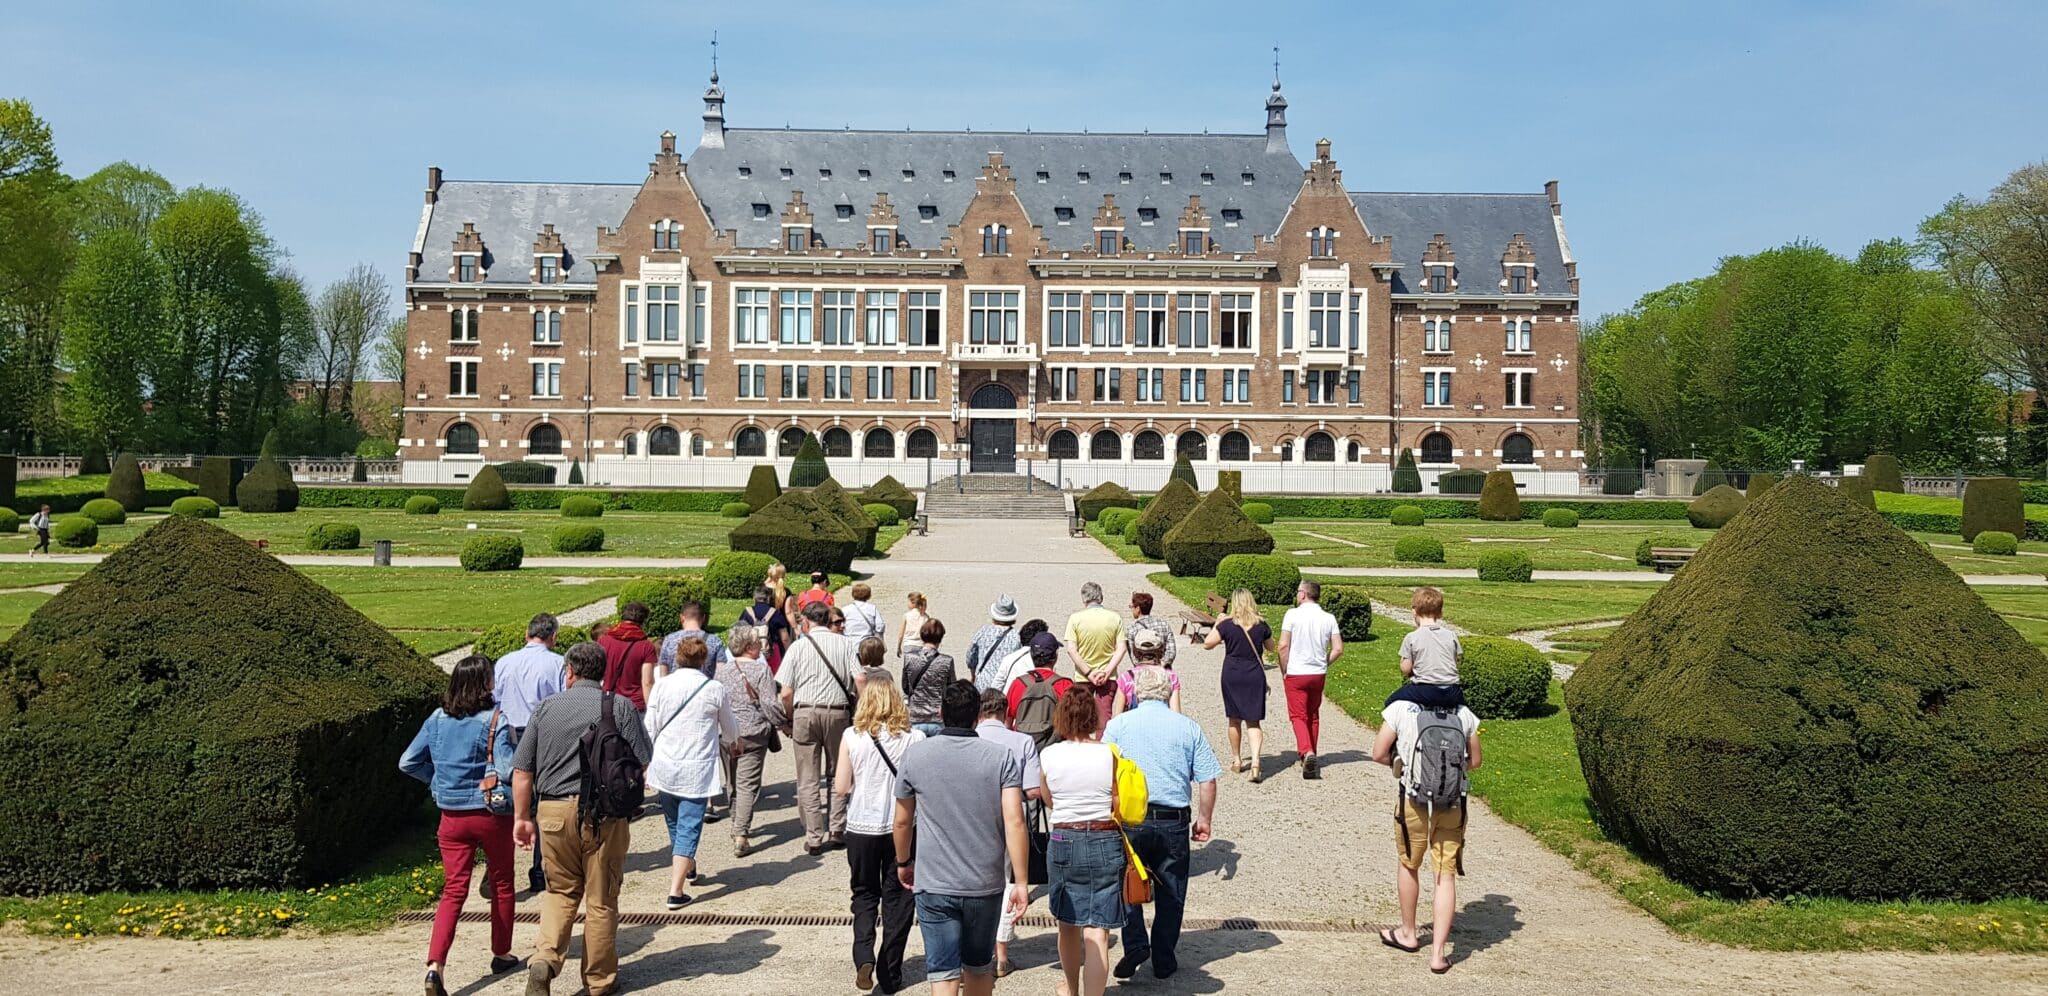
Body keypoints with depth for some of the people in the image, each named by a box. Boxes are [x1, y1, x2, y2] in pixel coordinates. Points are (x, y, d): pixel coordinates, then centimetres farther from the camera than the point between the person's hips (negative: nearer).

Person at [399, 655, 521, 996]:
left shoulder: (437, 720, 0)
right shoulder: (494, 720, -15)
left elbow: (407, 762, 5)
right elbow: (510, 770, -22)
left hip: (452, 817, 3)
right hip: (492, 815, -3)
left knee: (454, 890, 5)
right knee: (501, 884, 17)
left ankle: (435, 965, -11)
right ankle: (501, 954, 29)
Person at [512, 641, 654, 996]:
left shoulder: (546, 707, 4)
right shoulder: (619, 706, -2)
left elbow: (522, 770, 4)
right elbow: (643, 758, -3)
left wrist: (522, 817, 12)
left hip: (553, 810, 2)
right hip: (603, 813, -2)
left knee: (561, 891, 19)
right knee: (601, 899, 10)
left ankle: (544, 959, -2)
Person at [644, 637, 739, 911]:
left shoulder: (662, 685, -2)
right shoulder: (714, 688, -6)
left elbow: (649, 729, 1)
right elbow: (730, 729, 8)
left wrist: (646, 765, 12)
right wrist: (731, 742, 31)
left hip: (665, 769, 3)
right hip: (698, 770, -3)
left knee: (675, 826, 22)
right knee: (688, 829, -1)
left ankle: (688, 869, 43)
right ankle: (676, 892, -8)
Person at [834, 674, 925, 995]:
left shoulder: (851, 737, -8)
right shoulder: (914, 739, -9)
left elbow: (841, 788, -6)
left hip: (862, 828, 0)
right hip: (902, 828, 0)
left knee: (864, 895, 17)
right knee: (897, 898, 13)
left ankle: (864, 958, -5)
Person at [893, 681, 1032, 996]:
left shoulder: (915, 755, -4)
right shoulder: (1001, 758, -6)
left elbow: (902, 821, 6)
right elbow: (1014, 822, -13)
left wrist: (903, 863, 23)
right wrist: (1021, 882, -8)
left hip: (934, 886, -1)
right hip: (986, 886, 1)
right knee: (980, 969, 20)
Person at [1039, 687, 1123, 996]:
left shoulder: (1048, 756, -5)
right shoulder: (1108, 754, -9)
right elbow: (1119, 805, -2)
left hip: (1064, 841, 2)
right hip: (1105, 841, -2)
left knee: (1068, 925, 21)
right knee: (1097, 934, -1)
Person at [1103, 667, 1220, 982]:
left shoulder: (1118, 725, 0)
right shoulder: (1189, 727, 2)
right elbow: (1207, 781, 1)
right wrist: (1203, 820, 13)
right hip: (1174, 823, 1)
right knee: (1170, 893, 12)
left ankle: (1135, 943, 1)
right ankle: (1164, 961, 18)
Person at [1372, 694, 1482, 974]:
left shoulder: (1401, 708, -4)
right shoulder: (1463, 714, 4)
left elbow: (1379, 754, -4)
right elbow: (1474, 762, 14)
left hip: (1413, 803, -2)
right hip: (1453, 806, 2)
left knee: (1408, 866, 20)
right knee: (1446, 876, 7)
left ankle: (1408, 934, 36)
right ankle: (1437, 954, 6)